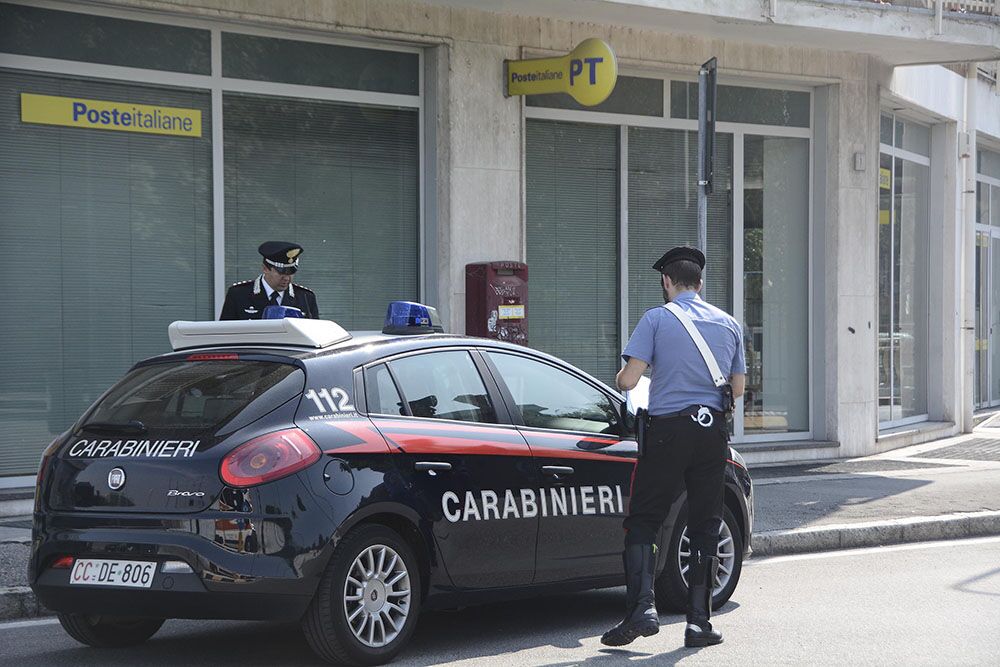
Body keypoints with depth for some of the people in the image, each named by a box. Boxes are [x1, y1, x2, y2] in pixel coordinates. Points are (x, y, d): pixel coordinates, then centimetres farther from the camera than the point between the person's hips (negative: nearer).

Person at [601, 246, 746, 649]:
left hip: (668, 430, -4)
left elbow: (628, 380, -9)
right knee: (705, 528, 9)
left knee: (642, 521, 3)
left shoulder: (656, 319, -2)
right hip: (713, 432, 4)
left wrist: (621, 378, 14)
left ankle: (642, 608, -11)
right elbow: (738, 388, 13)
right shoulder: (729, 324, 11)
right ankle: (699, 622, 7)